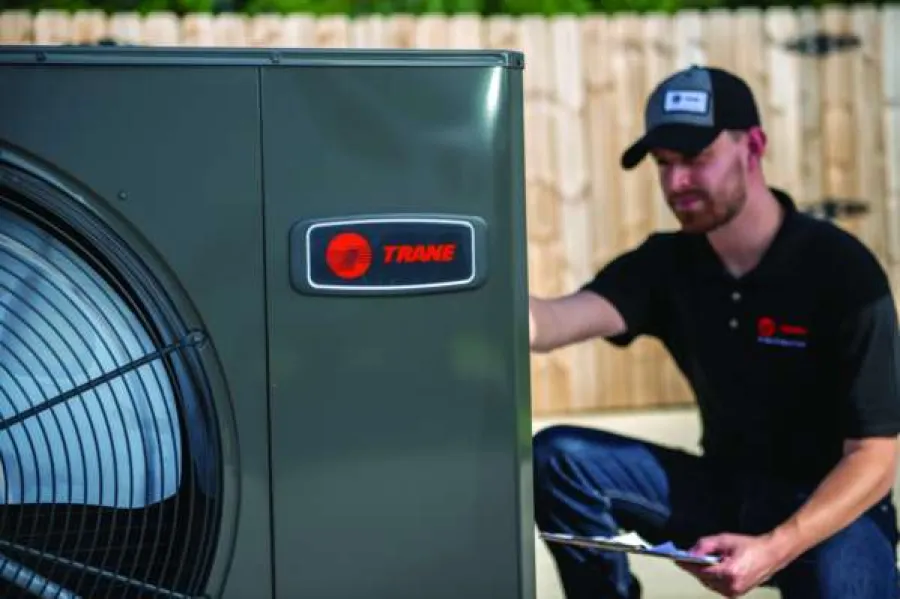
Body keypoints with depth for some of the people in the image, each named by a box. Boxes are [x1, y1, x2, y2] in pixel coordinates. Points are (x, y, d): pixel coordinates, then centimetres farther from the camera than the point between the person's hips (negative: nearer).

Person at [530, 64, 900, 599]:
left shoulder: (843, 271, -16)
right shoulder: (666, 263, -2)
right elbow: (555, 322, -21)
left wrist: (773, 549, -32)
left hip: (831, 505, -4)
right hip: (725, 490, 4)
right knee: (557, 457, -16)